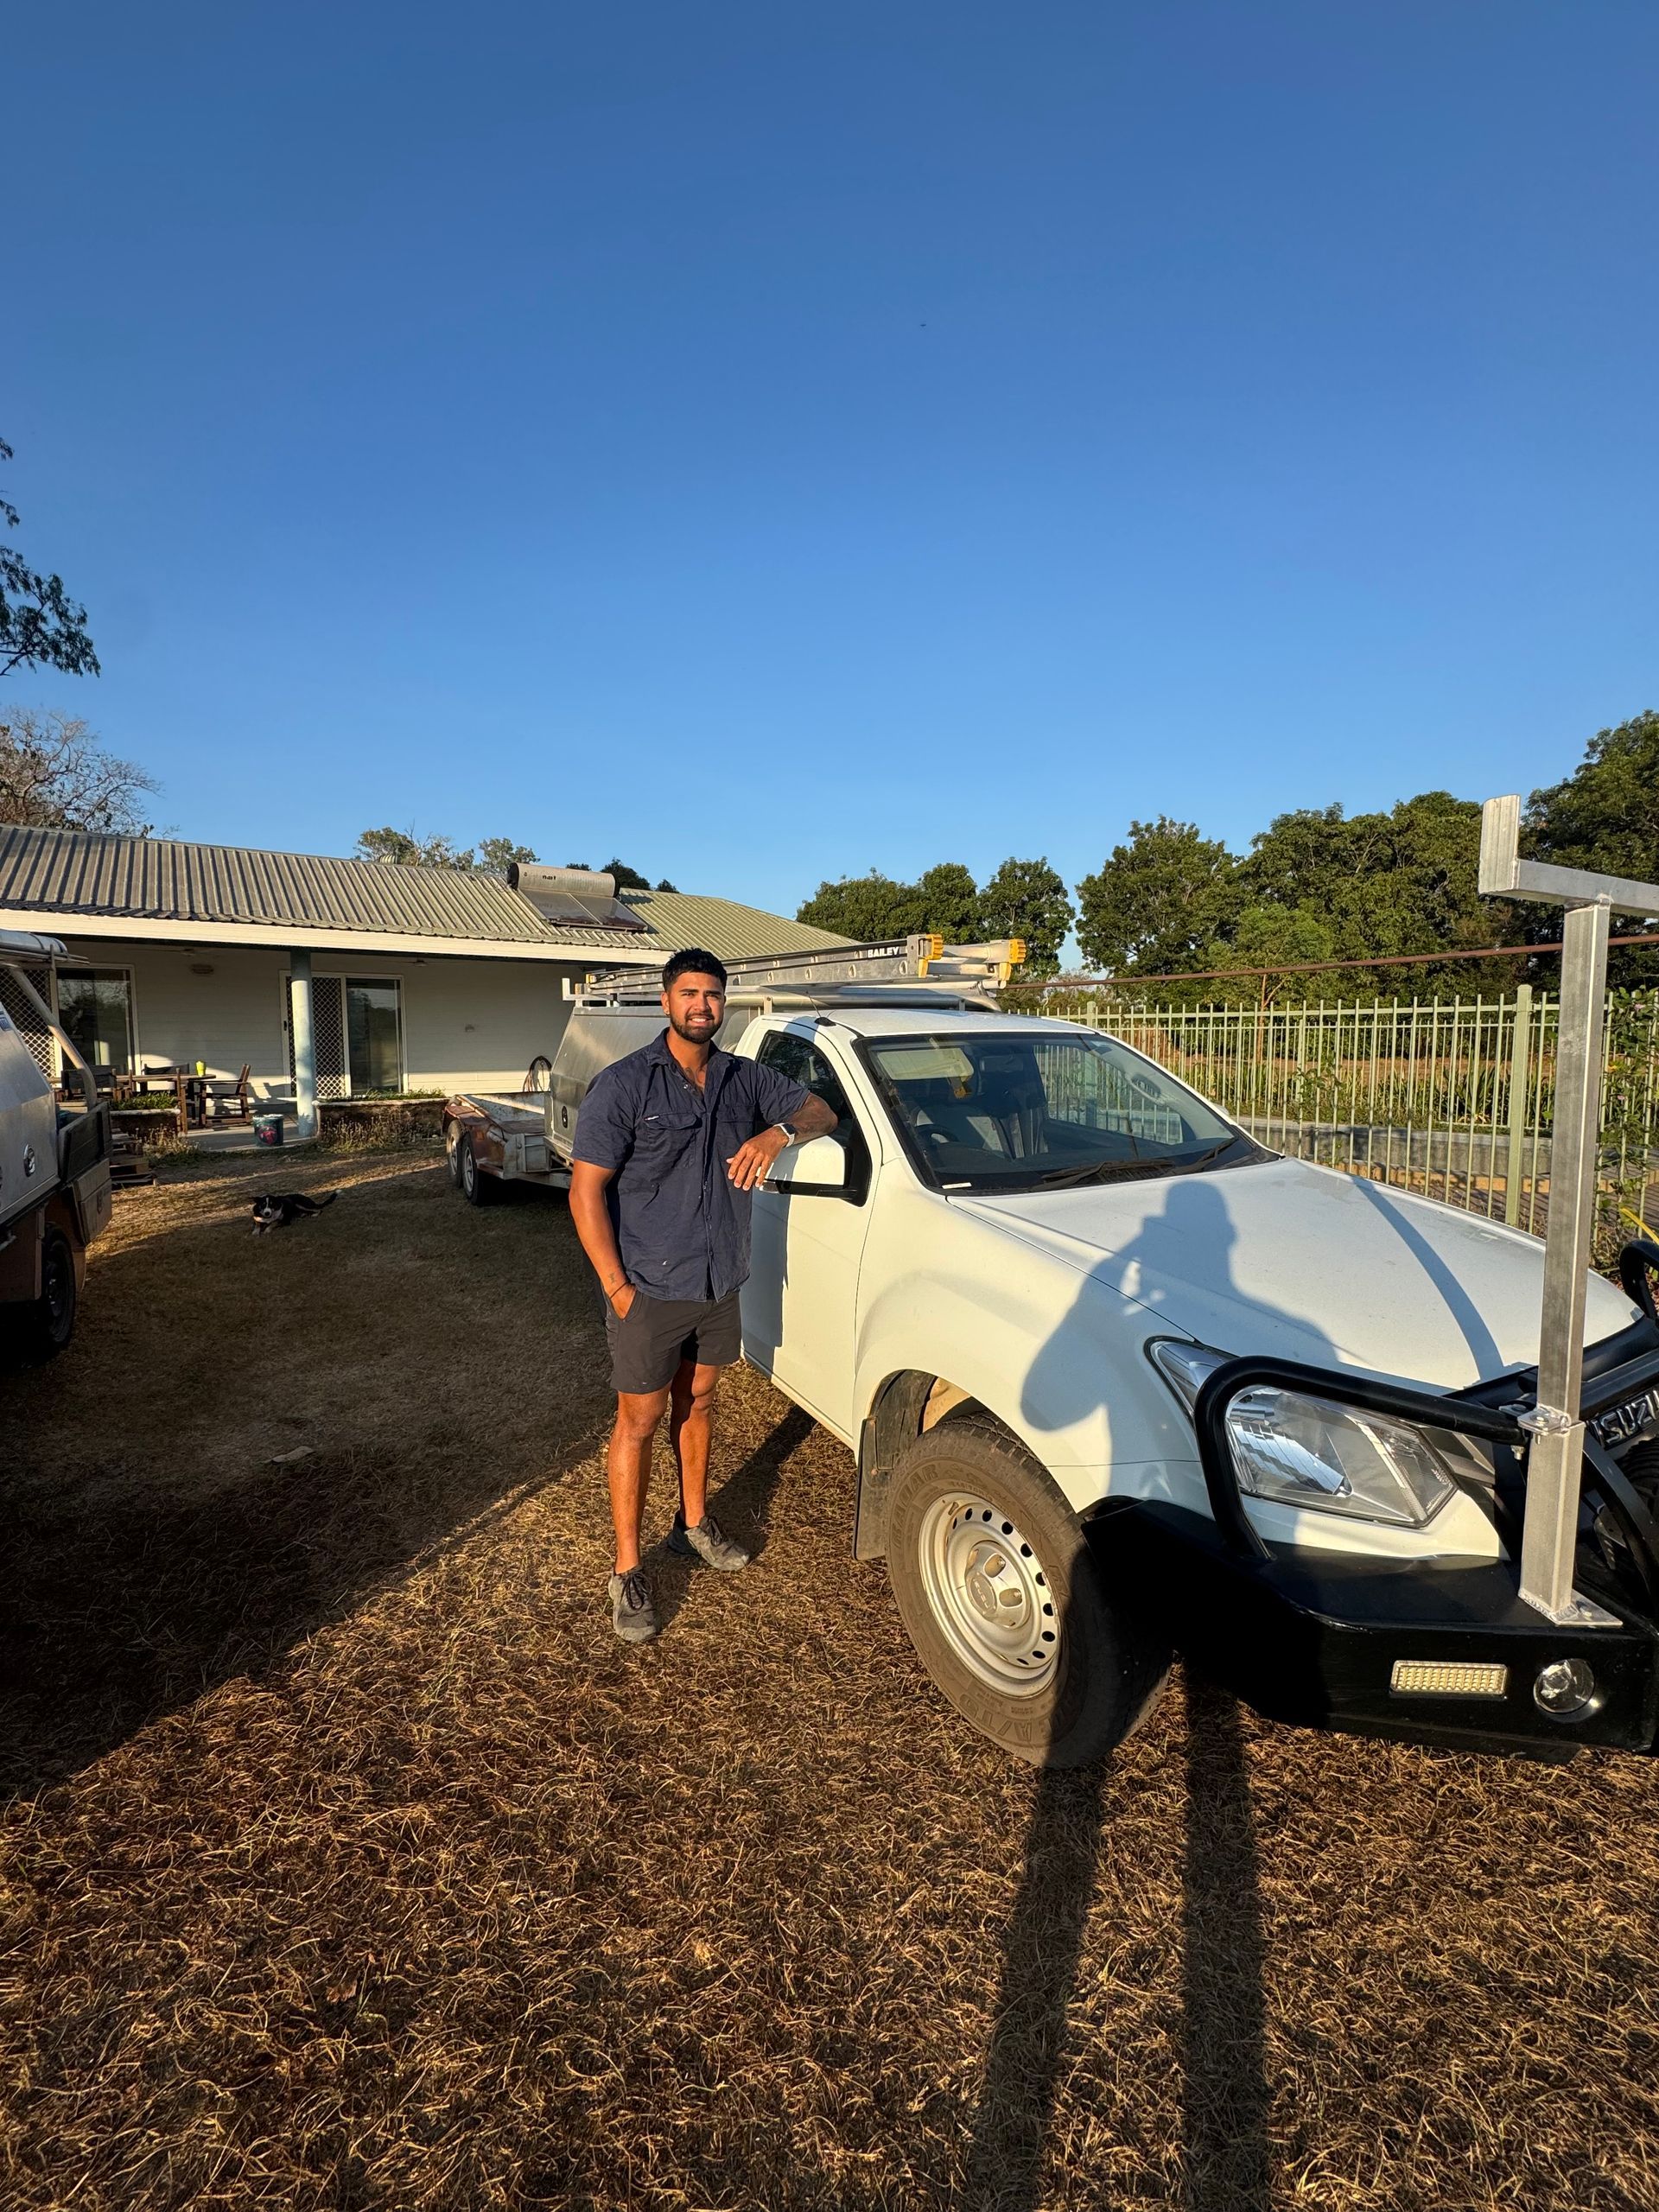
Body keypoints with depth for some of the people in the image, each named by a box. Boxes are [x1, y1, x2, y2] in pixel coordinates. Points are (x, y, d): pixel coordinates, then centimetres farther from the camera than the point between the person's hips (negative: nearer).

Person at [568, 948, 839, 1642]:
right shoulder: (624, 1084, -13)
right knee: (640, 1421, 6)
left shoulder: (746, 1080, 2)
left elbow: (820, 1111, 10)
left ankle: (694, 1523, 42)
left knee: (697, 1402, 21)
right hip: (649, 1290, -5)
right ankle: (627, 1571, 21)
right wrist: (616, 1286, -17)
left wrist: (779, 1130, -14)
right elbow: (586, 1191, -13)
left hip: (720, 1283, 5)